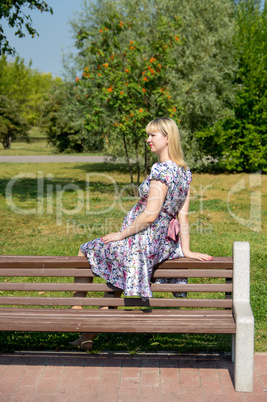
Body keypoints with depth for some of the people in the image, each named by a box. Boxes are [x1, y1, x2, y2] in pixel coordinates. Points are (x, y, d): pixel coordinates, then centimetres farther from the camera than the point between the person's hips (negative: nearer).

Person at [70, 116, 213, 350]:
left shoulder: (161, 170, -21)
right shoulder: (185, 171, 6)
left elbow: (150, 215, -23)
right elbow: (183, 216, 6)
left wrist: (121, 235, -12)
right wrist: (185, 250, 7)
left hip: (141, 242, -9)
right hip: (164, 244, 9)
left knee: (86, 250, 15)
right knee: (114, 273, 30)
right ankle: (91, 334, 34)